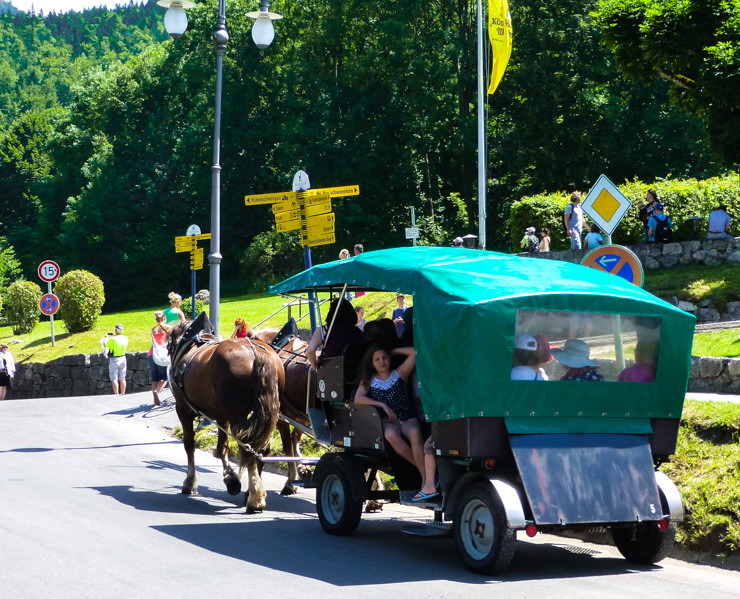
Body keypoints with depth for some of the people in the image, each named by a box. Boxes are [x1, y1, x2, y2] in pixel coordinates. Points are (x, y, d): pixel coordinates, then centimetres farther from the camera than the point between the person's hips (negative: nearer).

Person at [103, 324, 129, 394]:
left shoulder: (112, 339, -16)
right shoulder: (125, 339, -1)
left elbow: (105, 345, 0)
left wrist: (106, 337, 18)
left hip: (114, 360, -5)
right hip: (123, 359, 5)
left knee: (114, 379, -1)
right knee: (122, 379, 11)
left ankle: (116, 395, -6)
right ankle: (122, 395, 15)